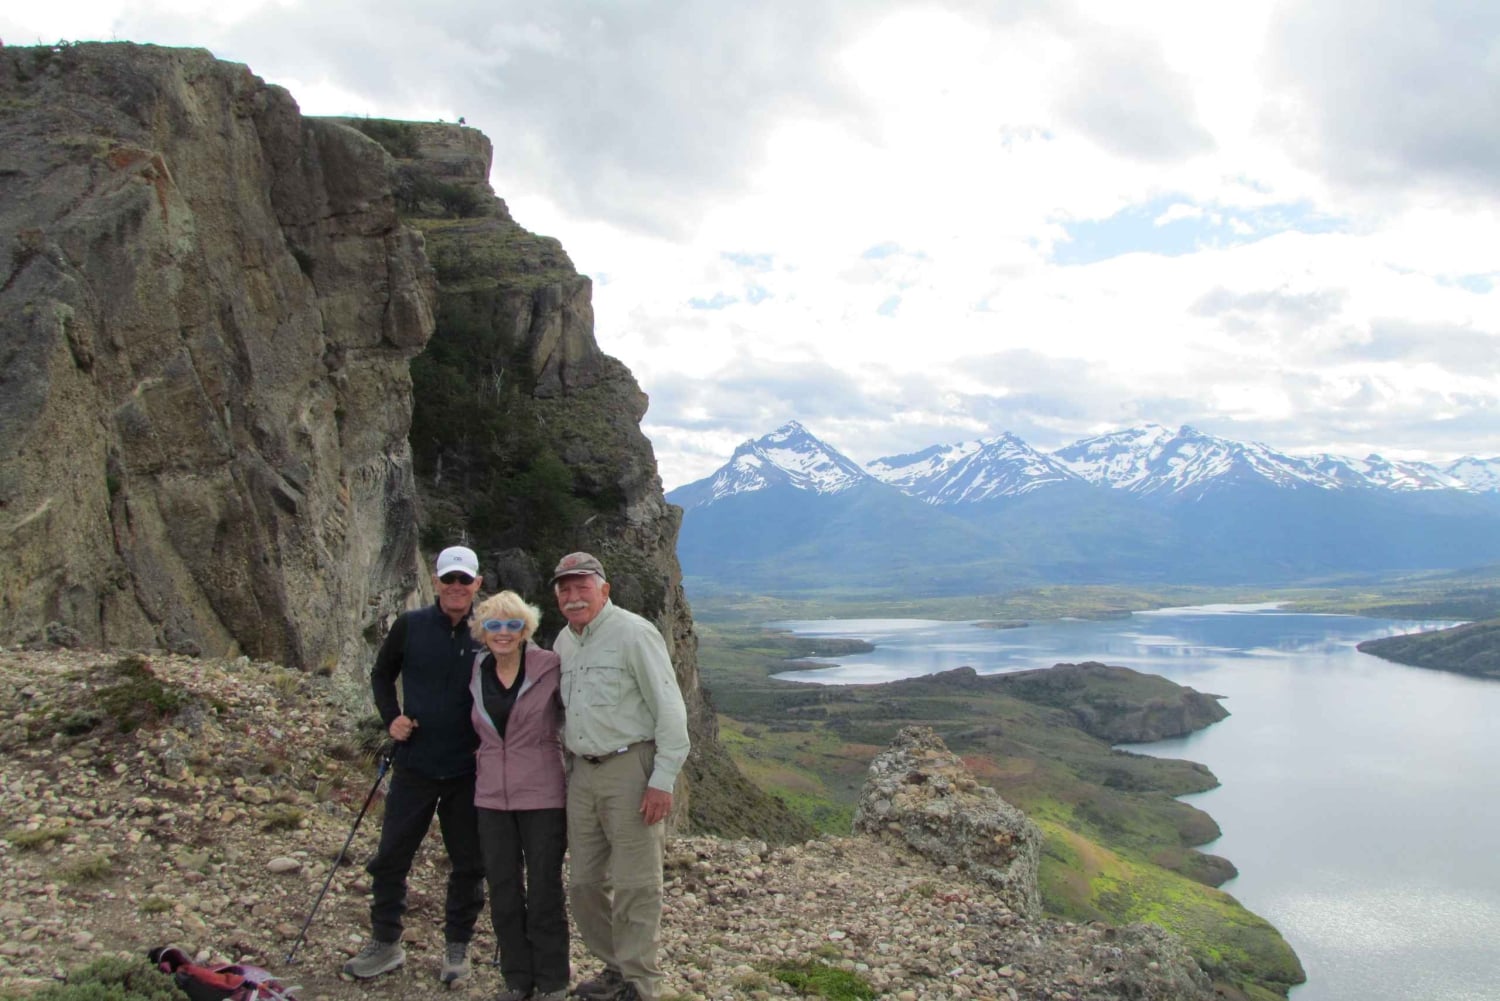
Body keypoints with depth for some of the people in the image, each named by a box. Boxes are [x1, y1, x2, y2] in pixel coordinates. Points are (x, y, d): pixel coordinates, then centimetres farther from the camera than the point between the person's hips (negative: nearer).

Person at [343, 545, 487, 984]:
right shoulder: (410, 625, -2)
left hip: (468, 771, 0)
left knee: (469, 864, 9)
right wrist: (391, 718, -4)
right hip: (415, 763, 0)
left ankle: (457, 947, 26)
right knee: (391, 857, 7)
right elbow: (381, 675, 11)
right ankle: (385, 943, 25)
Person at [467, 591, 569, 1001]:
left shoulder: (550, 667, -10)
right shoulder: (477, 674, 5)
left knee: (544, 893, 5)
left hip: (542, 797, -4)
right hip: (492, 797, 4)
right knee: (503, 893, 11)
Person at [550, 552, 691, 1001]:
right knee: (584, 882, 12)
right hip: (582, 773, 7)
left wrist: (663, 780, -16)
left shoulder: (633, 634, -10)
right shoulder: (563, 642, 13)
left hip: (630, 768, -7)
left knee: (635, 884, -1)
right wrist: (569, 767, 14)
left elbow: (670, 708, -13)